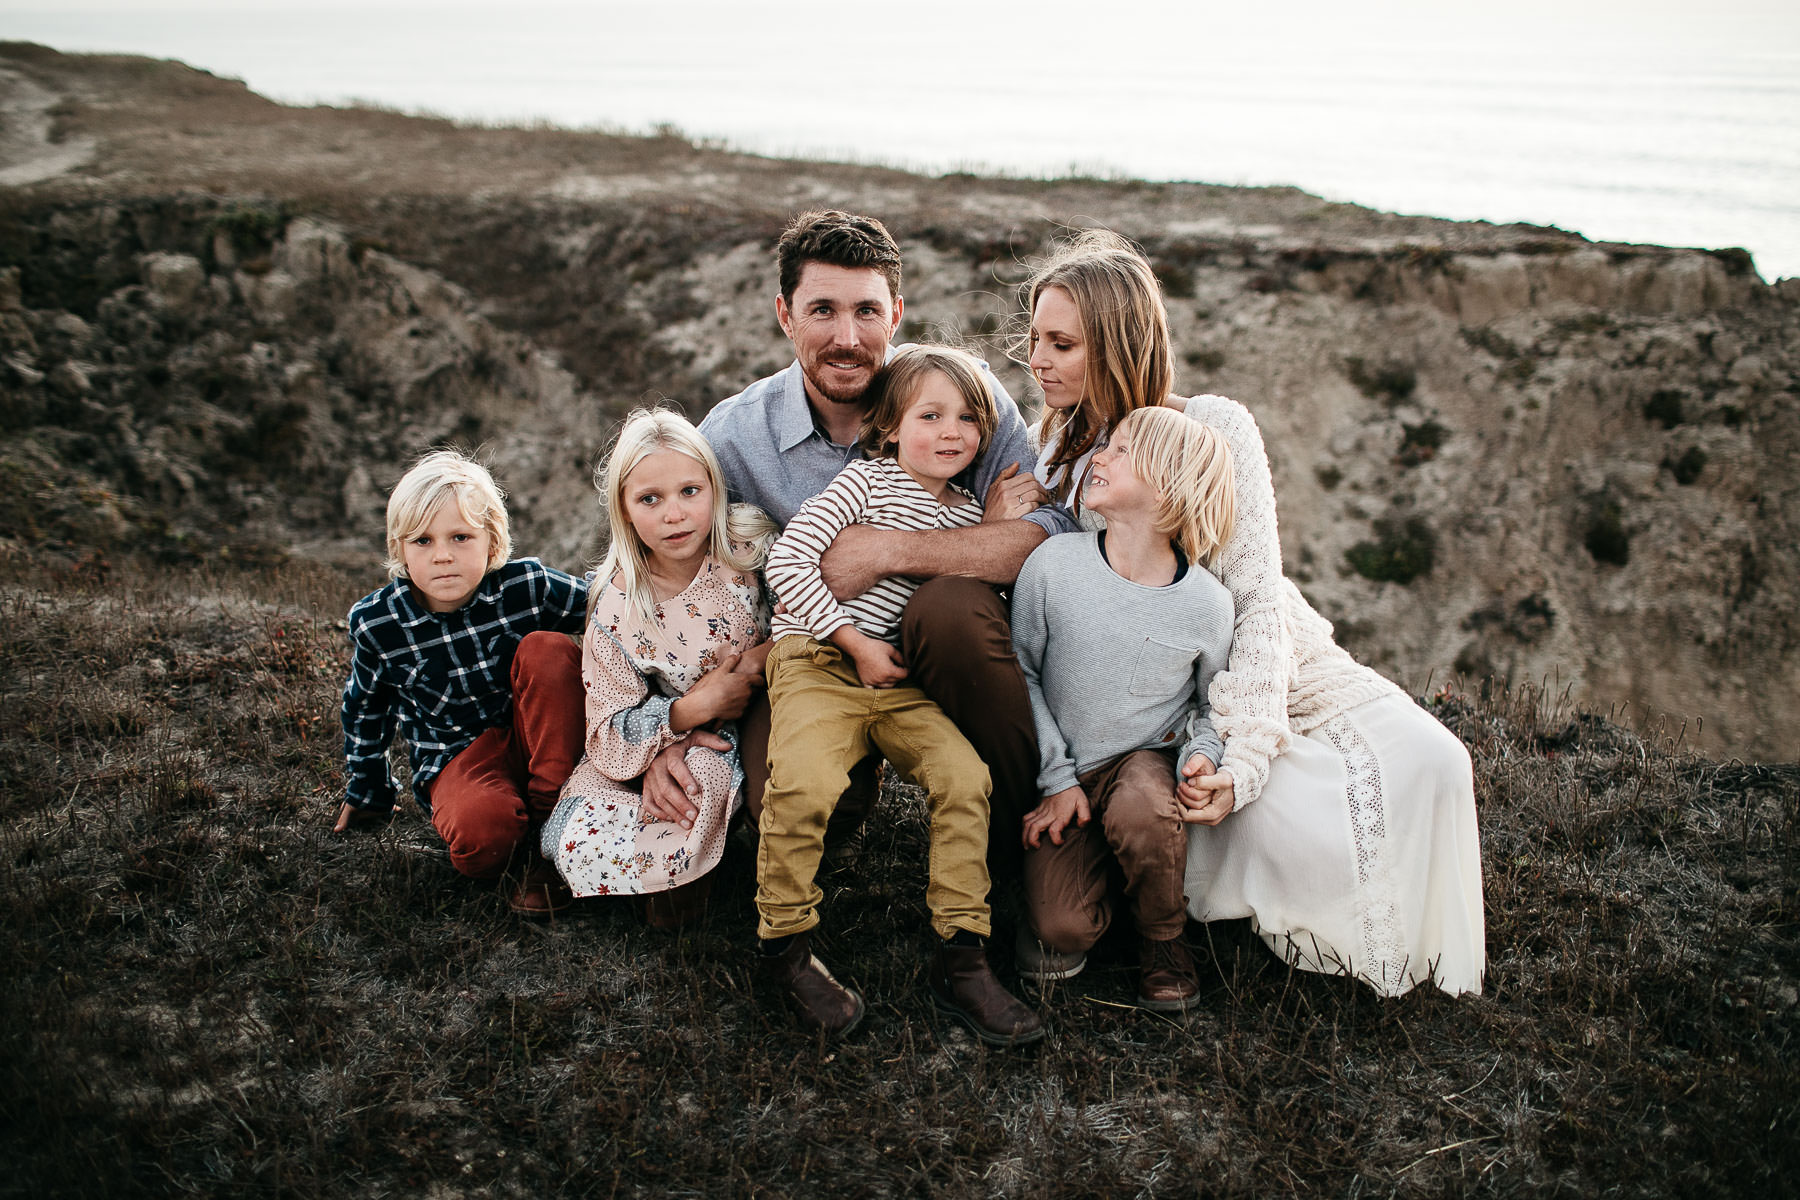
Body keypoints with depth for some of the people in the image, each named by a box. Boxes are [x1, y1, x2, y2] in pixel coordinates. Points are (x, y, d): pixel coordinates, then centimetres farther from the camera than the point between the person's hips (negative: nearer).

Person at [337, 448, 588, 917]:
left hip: (539, 742, 2)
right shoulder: (375, 624, -9)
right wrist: (367, 792, 24)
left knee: (548, 648, -28)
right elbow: (364, 709, 11)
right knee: (480, 833, -37)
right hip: (458, 756, -1)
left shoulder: (529, 586, -14)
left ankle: (549, 824, -21)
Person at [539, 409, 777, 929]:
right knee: (576, 847, -20)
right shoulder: (617, 607, -13)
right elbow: (612, 733, -12)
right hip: (660, 752, 1)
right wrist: (696, 707, -26)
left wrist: (766, 655, -17)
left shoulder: (752, 546, -13)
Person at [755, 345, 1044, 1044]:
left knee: (965, 775, -18)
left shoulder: (971, 518, 14)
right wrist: (856, 641, -13)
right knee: (805, 784, -29)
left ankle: (960, 959, -7)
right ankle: (784, 945, -6)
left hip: (900, 677, 5)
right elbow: (786, 561, -11)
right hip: (816, 658, -5)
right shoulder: (867, 480, -1)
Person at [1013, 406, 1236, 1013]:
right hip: (1065, 772, 0)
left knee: (1141, 812, -37)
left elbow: (1212, 701, 8)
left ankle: (1162, 939, -5)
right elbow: (1022, 674, -2)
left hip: (1148, 755, 0)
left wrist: (1202, 752, -14)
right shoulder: (1054, 564, -11)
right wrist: (1057, 779, -6)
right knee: (1063, 927, -19)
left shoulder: (1206, 604, -9)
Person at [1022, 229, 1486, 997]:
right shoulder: (1049, 458, -2)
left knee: (1429, 762, -22)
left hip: (1280, 664, 0)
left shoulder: (1217, 429, -11)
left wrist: (1243, 756, -25)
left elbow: (1259, 595, -14)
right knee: (1295, 826, -28)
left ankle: (1401, 944, 8)